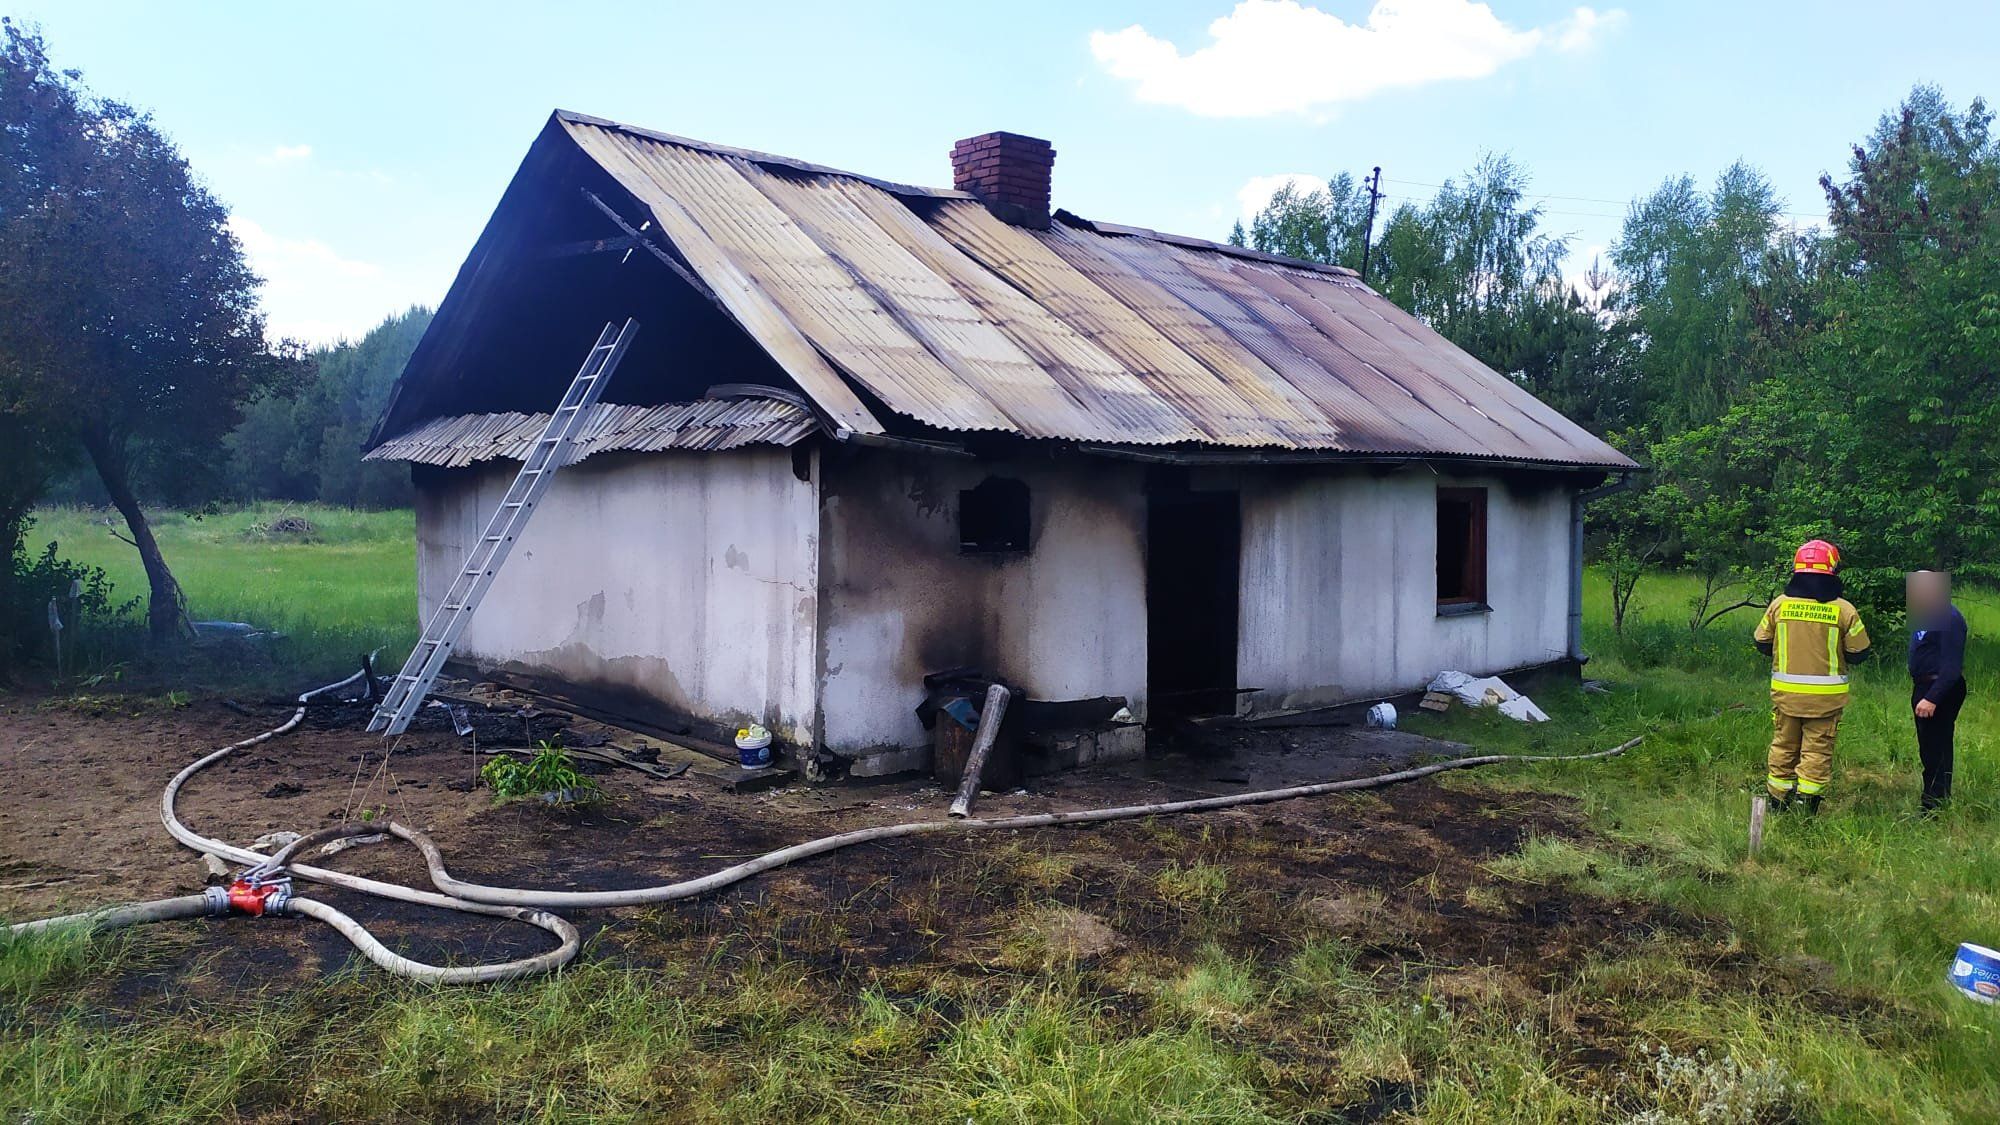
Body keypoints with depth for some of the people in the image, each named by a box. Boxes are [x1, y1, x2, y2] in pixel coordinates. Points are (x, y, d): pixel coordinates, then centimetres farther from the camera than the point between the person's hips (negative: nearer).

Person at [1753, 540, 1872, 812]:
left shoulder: (1779, 604, -3)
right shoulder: (1844, 610, -9)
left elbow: (1762, 644, 6)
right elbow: (1859, 654, -3)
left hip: (1785, 691, 2)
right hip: (1825, 696, -2)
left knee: (1783, 747, 14)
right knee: (1817, 751, 5)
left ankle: (1778, 802, 20)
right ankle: (1805, 806, 3)